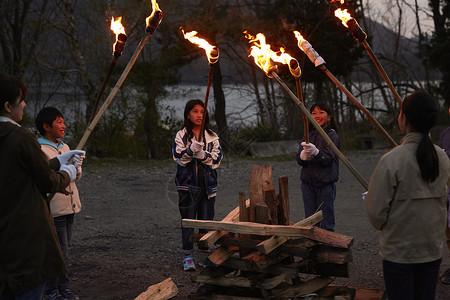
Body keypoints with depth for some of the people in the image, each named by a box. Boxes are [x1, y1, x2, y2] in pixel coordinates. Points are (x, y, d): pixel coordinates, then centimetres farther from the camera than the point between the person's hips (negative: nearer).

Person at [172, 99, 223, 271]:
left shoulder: (212, 137, 9)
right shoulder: (181, 136, 3)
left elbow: (217, 159, 0)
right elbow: (178, 157, -9)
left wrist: (202, 154, -18)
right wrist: (191, 149, -26)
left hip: (208, 185, 2)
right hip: (188, 184, -2)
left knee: (207, 221, 4)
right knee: (188, 221, -1)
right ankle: (188, 256, 5)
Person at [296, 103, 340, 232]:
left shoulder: (332, 136, -4)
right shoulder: (307, 136, 13)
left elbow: (328, 159, -15)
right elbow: (299, 160, 4)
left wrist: (315, 152, -33)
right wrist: (303, 156, -19)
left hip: (326, 184, -5)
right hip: (308, 184, 5)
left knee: (326, 224, -3)